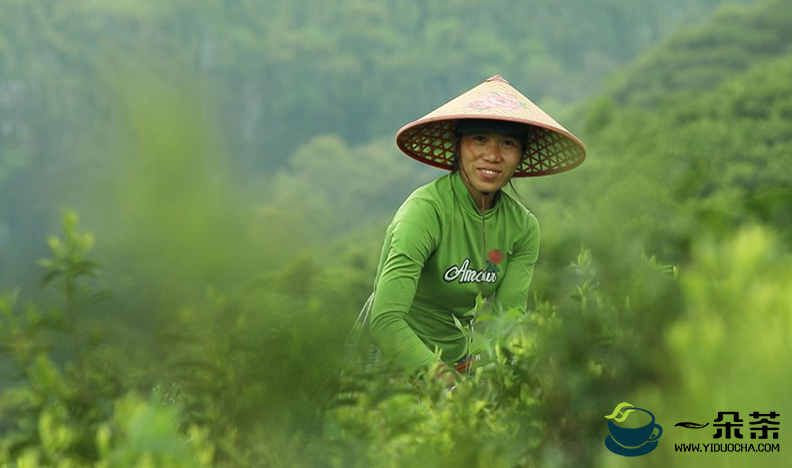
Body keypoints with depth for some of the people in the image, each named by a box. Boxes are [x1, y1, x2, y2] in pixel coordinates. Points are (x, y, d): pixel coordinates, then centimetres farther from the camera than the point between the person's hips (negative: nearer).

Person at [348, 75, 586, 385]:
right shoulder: (425, 211, -20)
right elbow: (384, 322, -29)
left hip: (457, 357, 6)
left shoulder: (523, 226, 0)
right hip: (390, 359, -6)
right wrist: (446, 380, -41)